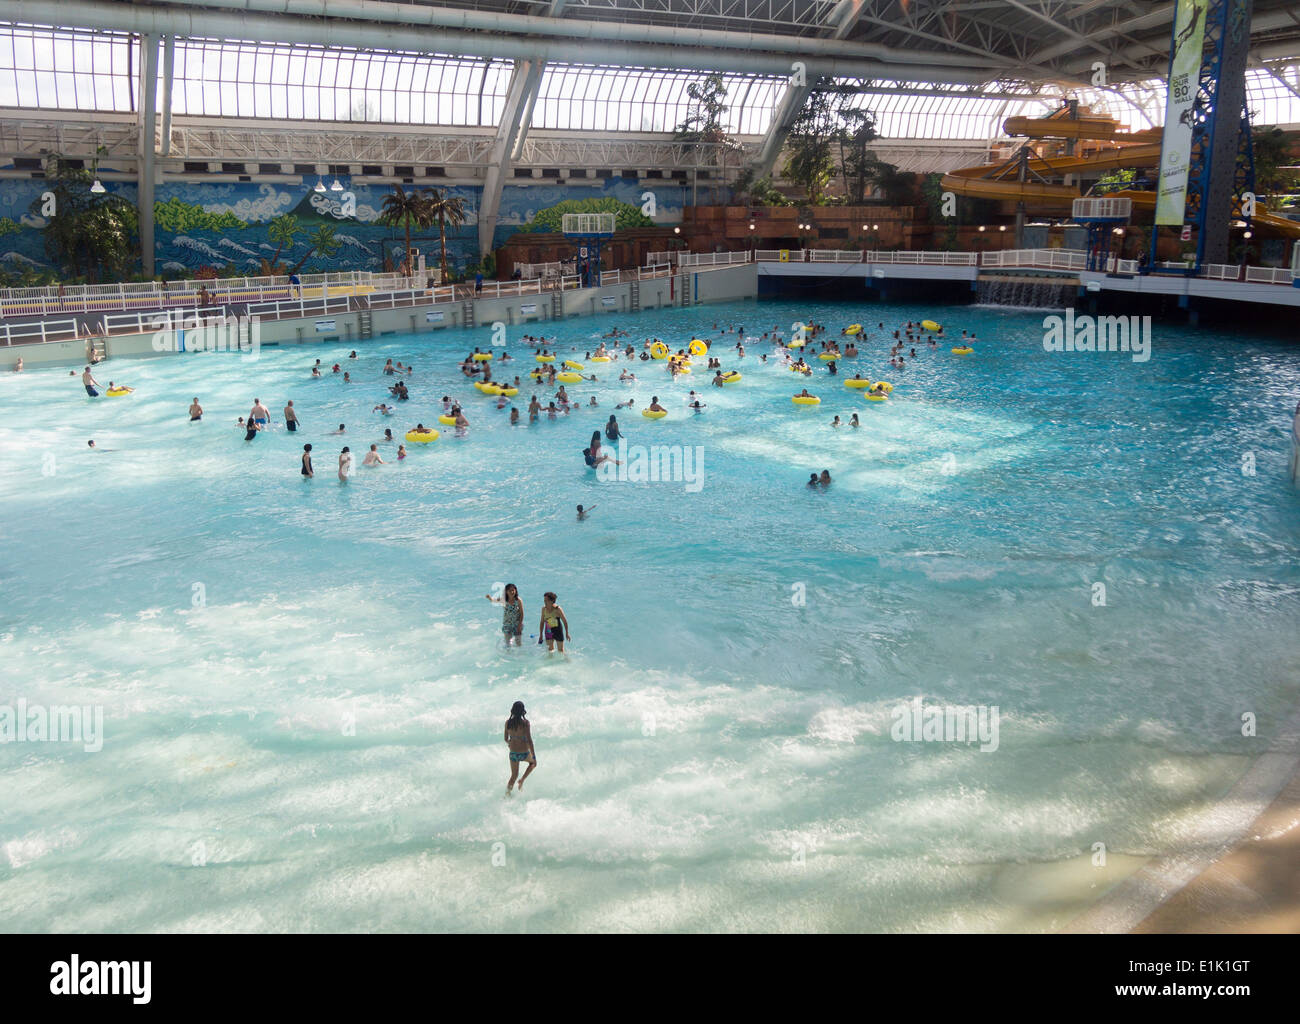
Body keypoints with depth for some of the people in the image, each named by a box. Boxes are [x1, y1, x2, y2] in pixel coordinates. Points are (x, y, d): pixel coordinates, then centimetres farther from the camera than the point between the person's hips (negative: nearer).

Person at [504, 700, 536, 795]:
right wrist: (534, 757, -12)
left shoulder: (508, 722, -5)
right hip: (524, 753, -4)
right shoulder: (525, 722, -18)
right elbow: (529, 741, -19)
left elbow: (506, 739, 7)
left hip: (513, 753, 4)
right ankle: (522, 780, 17)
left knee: (514, 775, 22)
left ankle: (507, 796, 25)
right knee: (533, 762, 30)